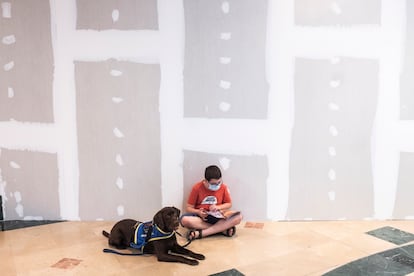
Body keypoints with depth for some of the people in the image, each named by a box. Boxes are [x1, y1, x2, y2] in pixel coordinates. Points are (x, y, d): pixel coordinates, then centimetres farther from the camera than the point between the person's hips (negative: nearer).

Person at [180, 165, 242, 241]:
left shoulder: (223, 187, -2)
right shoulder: (197, 188, -6)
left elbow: (229, 204, 10)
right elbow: (189, 208, -1)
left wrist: (218, 207, -10)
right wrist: (198, 212, -22)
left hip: (218, 217, 1)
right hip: (201, 217, -1)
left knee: (238, 216, -28)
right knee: (184, 220, -35)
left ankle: (200, 233, -32)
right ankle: (223, 229, -28)